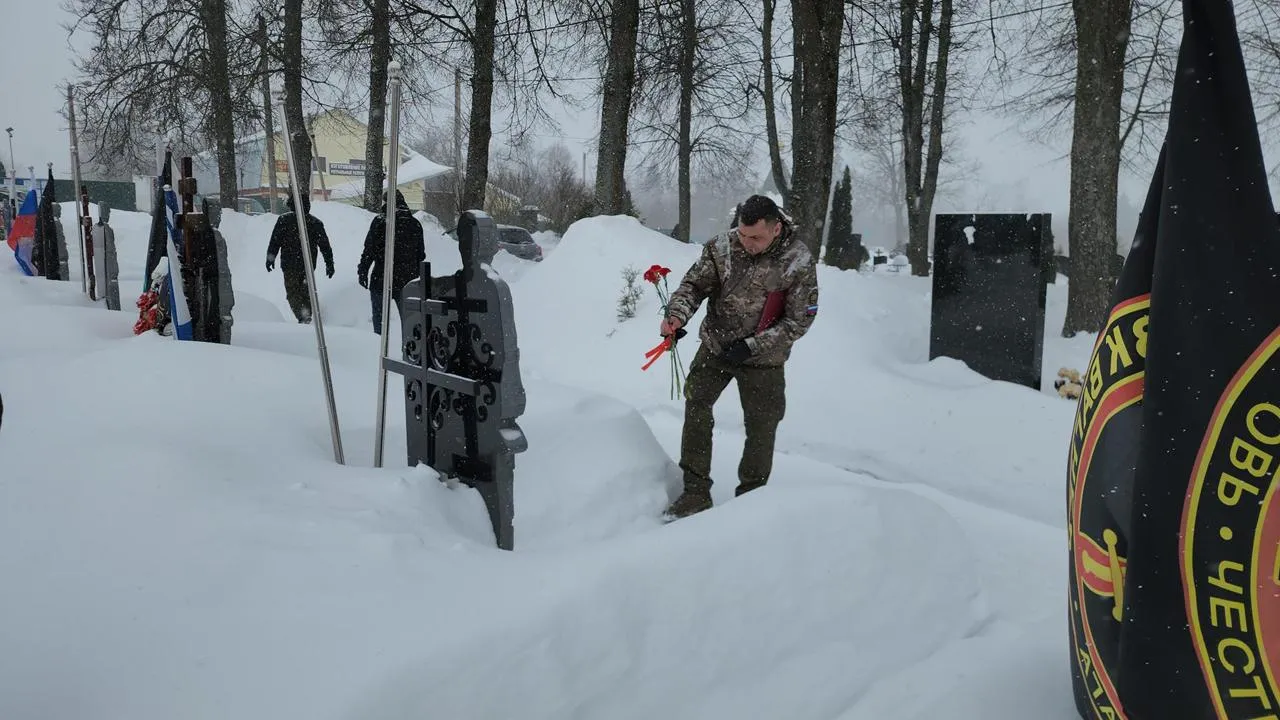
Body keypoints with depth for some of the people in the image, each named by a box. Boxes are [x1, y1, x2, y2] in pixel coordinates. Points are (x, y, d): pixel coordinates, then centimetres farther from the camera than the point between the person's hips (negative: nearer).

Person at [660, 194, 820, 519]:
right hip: (715, 346, 2)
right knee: (696, 408, -5)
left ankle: (750, 496, 25)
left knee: (761, 428, 6)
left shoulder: (799, 263, -19)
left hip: (763, 358, -2)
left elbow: (799, 321, -16)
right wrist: (677, 314, -30)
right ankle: (696, 492, 5)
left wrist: (751, 346, -23)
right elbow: (694, 284, -8)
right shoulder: (722, 246, -14)